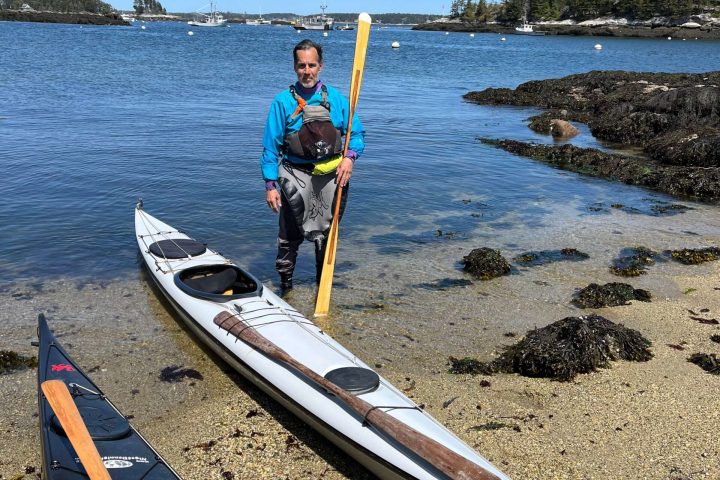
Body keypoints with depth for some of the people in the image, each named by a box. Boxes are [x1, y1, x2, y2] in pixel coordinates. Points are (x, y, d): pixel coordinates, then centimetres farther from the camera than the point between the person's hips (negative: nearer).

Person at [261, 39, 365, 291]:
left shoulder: (336, 98, 5)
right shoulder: (283, 101, -2)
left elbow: (357, 134, 9)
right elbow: (271, 146, -1)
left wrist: (350, 156, -12)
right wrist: (271, 184, -6)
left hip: (331, 174, 2)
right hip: (296, 175, -2)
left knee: (327, 233, 14)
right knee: (290, 235, 0)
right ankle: (285, 284, 20)